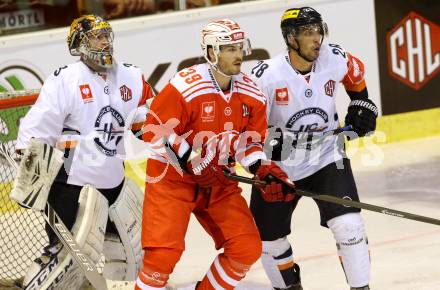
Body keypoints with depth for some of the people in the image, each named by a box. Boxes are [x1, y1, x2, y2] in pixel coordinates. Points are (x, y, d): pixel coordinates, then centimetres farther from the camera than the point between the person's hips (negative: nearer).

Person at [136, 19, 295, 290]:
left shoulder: (252, 95, -1)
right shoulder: (184, 86, -20)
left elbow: (251, 143, 8)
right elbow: (154, 132, -18)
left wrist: (266, 172, -9)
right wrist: (192, 162, -24)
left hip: (218, 180, 6)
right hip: (172, 176, -6)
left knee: (248, 247, -1)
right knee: (165, 252, -18)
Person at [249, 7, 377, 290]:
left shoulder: (335, 59, -12)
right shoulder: (267, 75, -22)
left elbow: (356, 73, 14)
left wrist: (362, 104, 10)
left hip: (326, 157, 1)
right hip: (278, 165, -1)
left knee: (348, 225, -16)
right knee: (268, 236, 10)